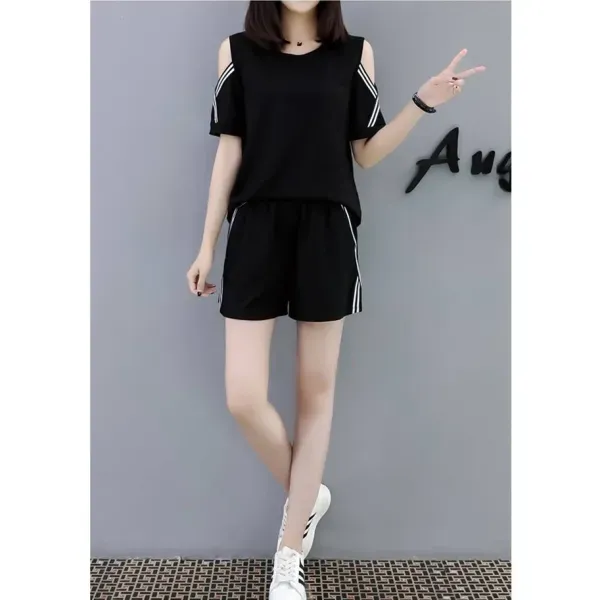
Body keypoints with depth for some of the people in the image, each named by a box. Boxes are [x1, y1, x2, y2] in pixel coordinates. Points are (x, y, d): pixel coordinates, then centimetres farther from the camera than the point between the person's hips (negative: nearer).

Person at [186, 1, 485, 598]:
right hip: (256, 229, 1)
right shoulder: (237, 51, 9)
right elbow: (229, 151, 8)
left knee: (316, 391, 3)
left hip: (326, 231, 0)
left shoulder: (355, 52, 9)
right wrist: (207, 245, 6)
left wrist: (424, 102, -3)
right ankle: (307, 495, 24)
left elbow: (366, 152, 10)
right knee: (243, 399, -7)